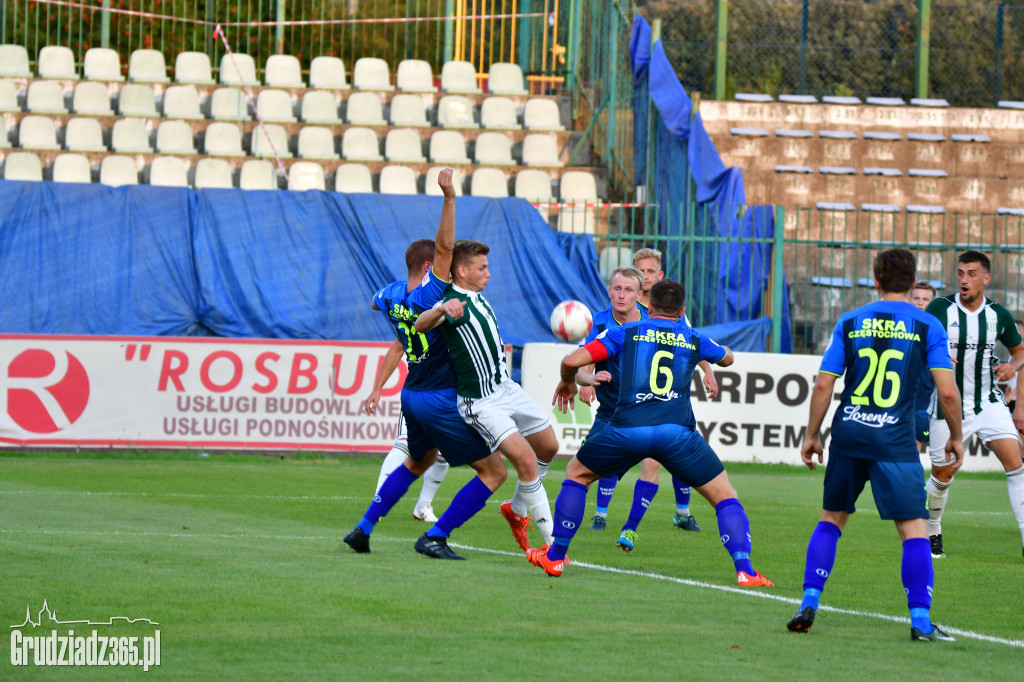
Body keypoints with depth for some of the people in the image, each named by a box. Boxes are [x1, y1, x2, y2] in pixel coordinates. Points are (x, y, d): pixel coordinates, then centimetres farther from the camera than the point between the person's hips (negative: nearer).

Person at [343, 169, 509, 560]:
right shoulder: (428, 293, -18)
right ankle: (435, 538, -8)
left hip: (413, 394, 9)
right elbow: (444, 246, -30)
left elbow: (376, 301, 30)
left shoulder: (392, 295, 5)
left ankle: (364, 528, 28)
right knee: (493, 472, -4)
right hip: (441, 400, -9)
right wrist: (449, 198, -35)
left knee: (418, 461, 32)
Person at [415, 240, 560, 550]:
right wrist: (441, 310, -59)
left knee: (548, 447, 17)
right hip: (481, 402, -10)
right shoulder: (452, 302, -19)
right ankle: (554, 541, -11)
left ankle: (517, 509, 36)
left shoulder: (477, 298, 9)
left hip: (507, 387, 10)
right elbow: (420, 325, -40)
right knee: (527, 461, -18)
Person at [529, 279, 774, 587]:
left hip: (627, 429, 0)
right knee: (725, 496, 13)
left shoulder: (626, 333, 14)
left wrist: (568, 381, 27)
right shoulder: (694, 339, 19)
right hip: (678, 431, 0)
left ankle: (555, 557, 27)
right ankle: (744, 570, -3)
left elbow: (573, 360, 4)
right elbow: (727, 358, 41)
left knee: (576, 474, 25)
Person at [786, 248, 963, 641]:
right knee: (914, 528, 0)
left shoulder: (850, 323, 6)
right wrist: (955, 437, 8)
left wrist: (812, 435, 14)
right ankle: (920, 619, -8)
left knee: (832, 519, 18)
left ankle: (809, 604, 10)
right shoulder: (927, 326, 0)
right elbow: (947, 391, -6)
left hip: (848, 433, 3)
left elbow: (823, 385, 4)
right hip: (895, 442, -3)